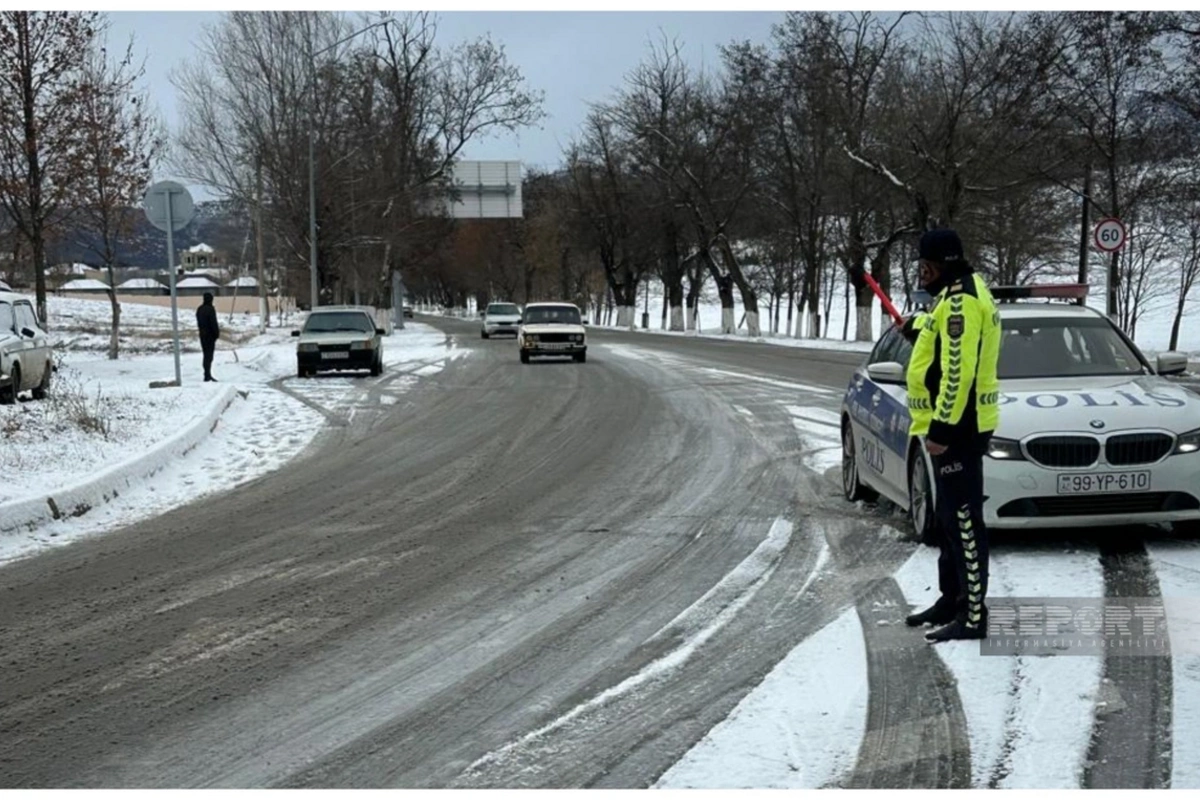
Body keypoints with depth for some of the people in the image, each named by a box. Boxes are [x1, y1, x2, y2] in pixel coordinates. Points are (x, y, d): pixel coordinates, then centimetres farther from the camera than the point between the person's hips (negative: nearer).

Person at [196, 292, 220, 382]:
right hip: (210, 335, -8)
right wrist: (217, 333, -10)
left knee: (206, 354, 15)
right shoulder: (210, 309, -16)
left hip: (202, 334, 8)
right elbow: (213, 323, -18)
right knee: (209, 355, -5)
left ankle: (208, 375, 20)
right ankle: (207, 376, -8)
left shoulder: (199, 309, 9)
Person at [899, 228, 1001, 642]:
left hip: (958, 426, -11)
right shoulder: (958, 293, 16)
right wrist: (920, 325, 42)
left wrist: (942, 426, -26)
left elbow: (960, 370, -25)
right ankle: (952, 600, 30)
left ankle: (972, 615, -8)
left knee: (962, 520, -10)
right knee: (949, 518, 19)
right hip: (956, 425, 11)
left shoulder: (961, 300, -18)